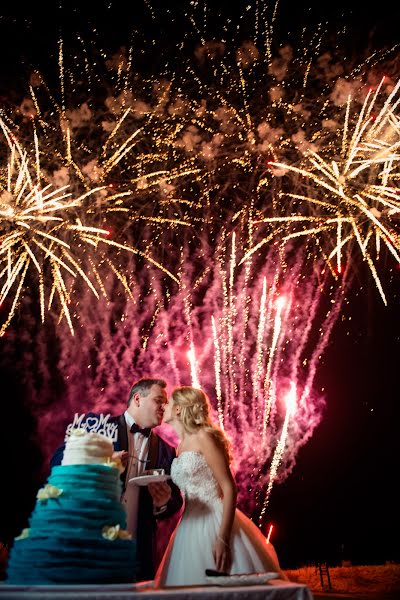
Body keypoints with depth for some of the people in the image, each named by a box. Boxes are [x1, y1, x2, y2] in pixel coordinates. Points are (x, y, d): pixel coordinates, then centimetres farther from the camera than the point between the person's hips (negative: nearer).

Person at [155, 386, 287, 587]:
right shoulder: (181, 446, 16)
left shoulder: (204, 438, -8)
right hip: (191, 528, 8)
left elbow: (229, 488, -15)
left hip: (215, 524, -8)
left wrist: (223, 538, -21)